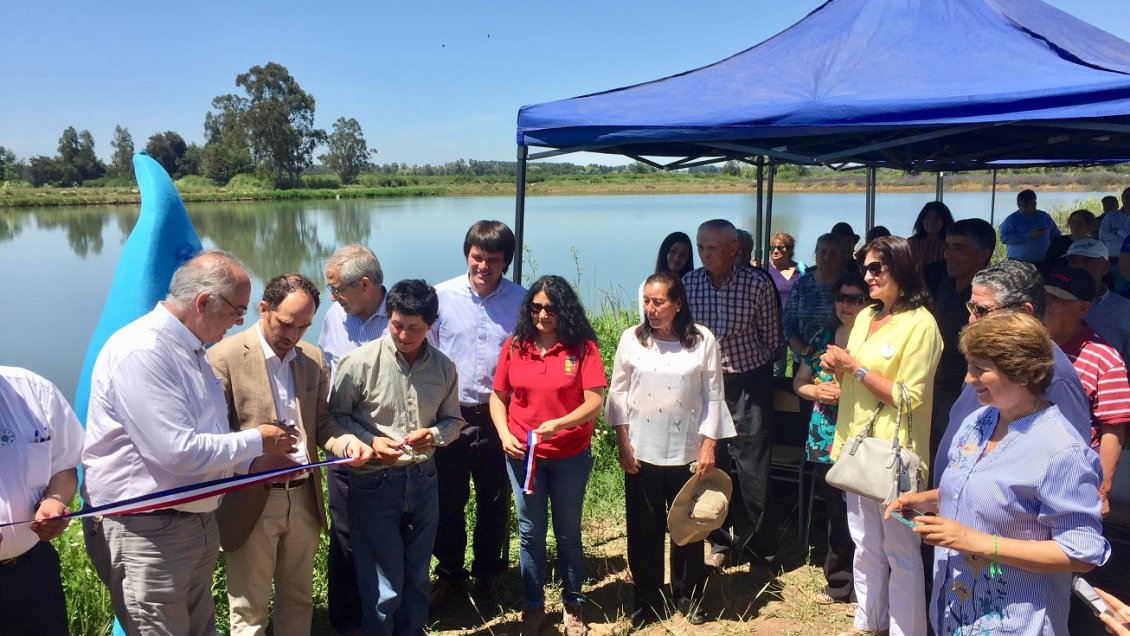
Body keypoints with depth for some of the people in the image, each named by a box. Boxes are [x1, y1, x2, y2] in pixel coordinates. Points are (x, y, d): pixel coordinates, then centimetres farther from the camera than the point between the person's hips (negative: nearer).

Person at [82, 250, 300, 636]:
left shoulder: (191, 350, 9)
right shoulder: (141, 352, -21)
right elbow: (177, 452, -25)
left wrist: (254, 463, 5)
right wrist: (256, 441, -13)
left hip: (198, 522, 9)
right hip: (146, 532, -9)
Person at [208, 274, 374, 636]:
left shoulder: (313, 360, 5)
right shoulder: (225, 357, -11)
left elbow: (320, 422, 8)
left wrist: (347, 443, -13)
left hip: (304, 498, 5)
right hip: (250, 502, -5)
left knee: (298, 600, 19)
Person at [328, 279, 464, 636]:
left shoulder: (443, 366, -1)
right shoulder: (360, 362, -13)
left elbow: (453, 420, 9)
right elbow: (337, 416, -3)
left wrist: (434, 435, -13)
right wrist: (370, 442, -19)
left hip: (423, 479, 4)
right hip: (374, 482, -4)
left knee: (416, 573, 19)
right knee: (384, 582, 5)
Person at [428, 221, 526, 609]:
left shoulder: (520, 300, -5)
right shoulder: (442, 296, -6)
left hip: (498, 416, 0)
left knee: (495, 501, 15)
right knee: (448, 500, 12)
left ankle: (488, 573, 35)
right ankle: (449, 573, 32)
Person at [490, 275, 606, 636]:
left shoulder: (583, 348, -9)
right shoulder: (514, 346, -1)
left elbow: (595, 403, -14)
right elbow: (498, 397, 6)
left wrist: (559, 424, -28)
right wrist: (504, 434, -9)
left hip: (570, 457, -2)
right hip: (522, 454, 2)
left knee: (567, 532, 13)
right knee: (530, 532, 13)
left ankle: (572, 605, 31)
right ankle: (533, 606, 28)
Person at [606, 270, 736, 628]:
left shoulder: (703, 341, -5)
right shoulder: (631, 339, -3)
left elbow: (713, 397, -2)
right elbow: (618, 392, 1)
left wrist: (709, 446, -5)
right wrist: (623, 444, -3)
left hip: (687, 451, 0)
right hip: (642, 451, 1)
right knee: (644, 529, 8)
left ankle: (689, 597, 30)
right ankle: (646, 602, 23)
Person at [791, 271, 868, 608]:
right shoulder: (824, 336, 9)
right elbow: (799, 381, 15)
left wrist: (845, 394, -19)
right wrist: (817, 391, -4)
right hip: (822, 439, 5)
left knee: (850, 515, 0)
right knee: (834, 511, 13)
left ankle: (839, 581, 19)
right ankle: (839, 580, 27)